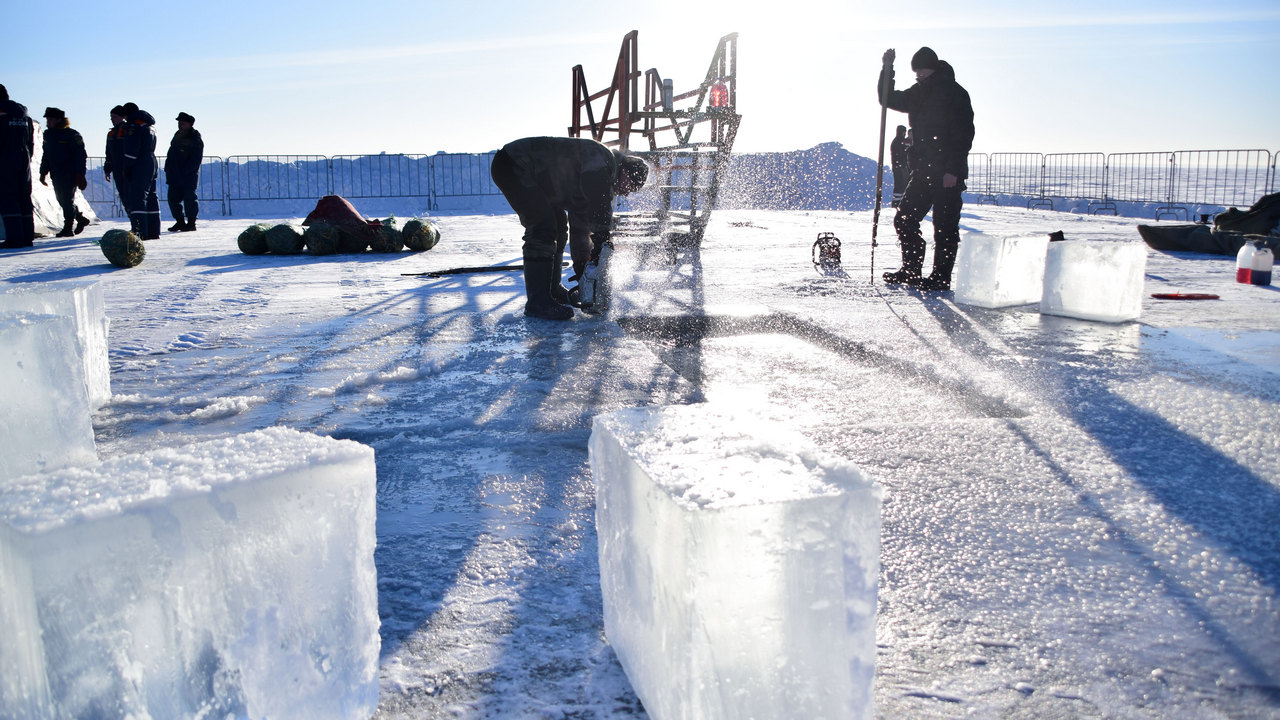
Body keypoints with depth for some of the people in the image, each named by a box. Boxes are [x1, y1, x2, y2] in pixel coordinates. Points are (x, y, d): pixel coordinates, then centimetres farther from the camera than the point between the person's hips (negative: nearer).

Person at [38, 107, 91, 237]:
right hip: (56, 174, 7)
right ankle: (81, 219, 25)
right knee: (61, 199, 9)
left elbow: (81, 155, -11)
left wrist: (80, 175, -16)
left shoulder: (71, 135, -10)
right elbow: (46, 156, 22)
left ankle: (68, 228, -2)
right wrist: (43, 173, 17)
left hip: (70, 174, -7)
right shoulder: (48, 135, 13)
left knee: (67, 200, -7)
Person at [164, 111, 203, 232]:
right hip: (175, 176, 7)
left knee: (189, 197, -4)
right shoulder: (177, 136, 16)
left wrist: (184, 172, -16)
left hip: (189, 176, -7)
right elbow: (171, 155, 21)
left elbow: (196, 160, -12)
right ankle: (180, 222, 14)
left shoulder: (196, 139, -7)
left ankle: (191, 223, 4)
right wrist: (168, 170, 9)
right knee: (173, 198, 6)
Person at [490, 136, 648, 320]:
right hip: (512, 165, -11)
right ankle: (537, 302, -18)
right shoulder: (603, 157, -15)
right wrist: (602, 234, -25)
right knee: (544, 228, -18)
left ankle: (552, 288, 23)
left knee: (558, 224, 15)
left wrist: (581, 264, 14)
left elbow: (580, 224, 17)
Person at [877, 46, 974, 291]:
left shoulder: (954, 93, -8)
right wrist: (887, 69, 7)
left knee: (945, 227, -4)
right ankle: (911, 270, 19)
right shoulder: (918, 92, 15)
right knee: (904, 220, 7)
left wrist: (953, 170, -20)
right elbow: (889, 99, 22)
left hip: (948, 174, -8)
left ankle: (941, 277, 2)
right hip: (923, 172, 8)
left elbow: (964, 134, -13)